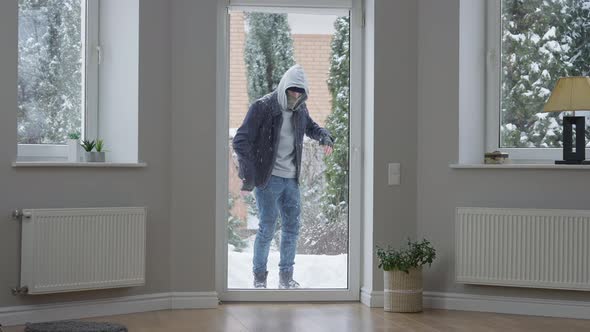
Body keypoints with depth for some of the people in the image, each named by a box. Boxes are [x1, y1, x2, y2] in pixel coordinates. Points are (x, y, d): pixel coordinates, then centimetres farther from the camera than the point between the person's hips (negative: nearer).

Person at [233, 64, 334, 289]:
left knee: (292, 228, 8)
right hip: (268, 179, -6)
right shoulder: (262, 107, -12)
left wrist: (325, 137, 5)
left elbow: (311, 127, 29)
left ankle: (286, 278, 20)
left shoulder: (300, 110, 6)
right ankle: (259, 278, 12)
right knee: (267, 228, -4)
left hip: (291, 180, 6)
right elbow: (240, 141, -13)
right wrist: (248, 177, -20)